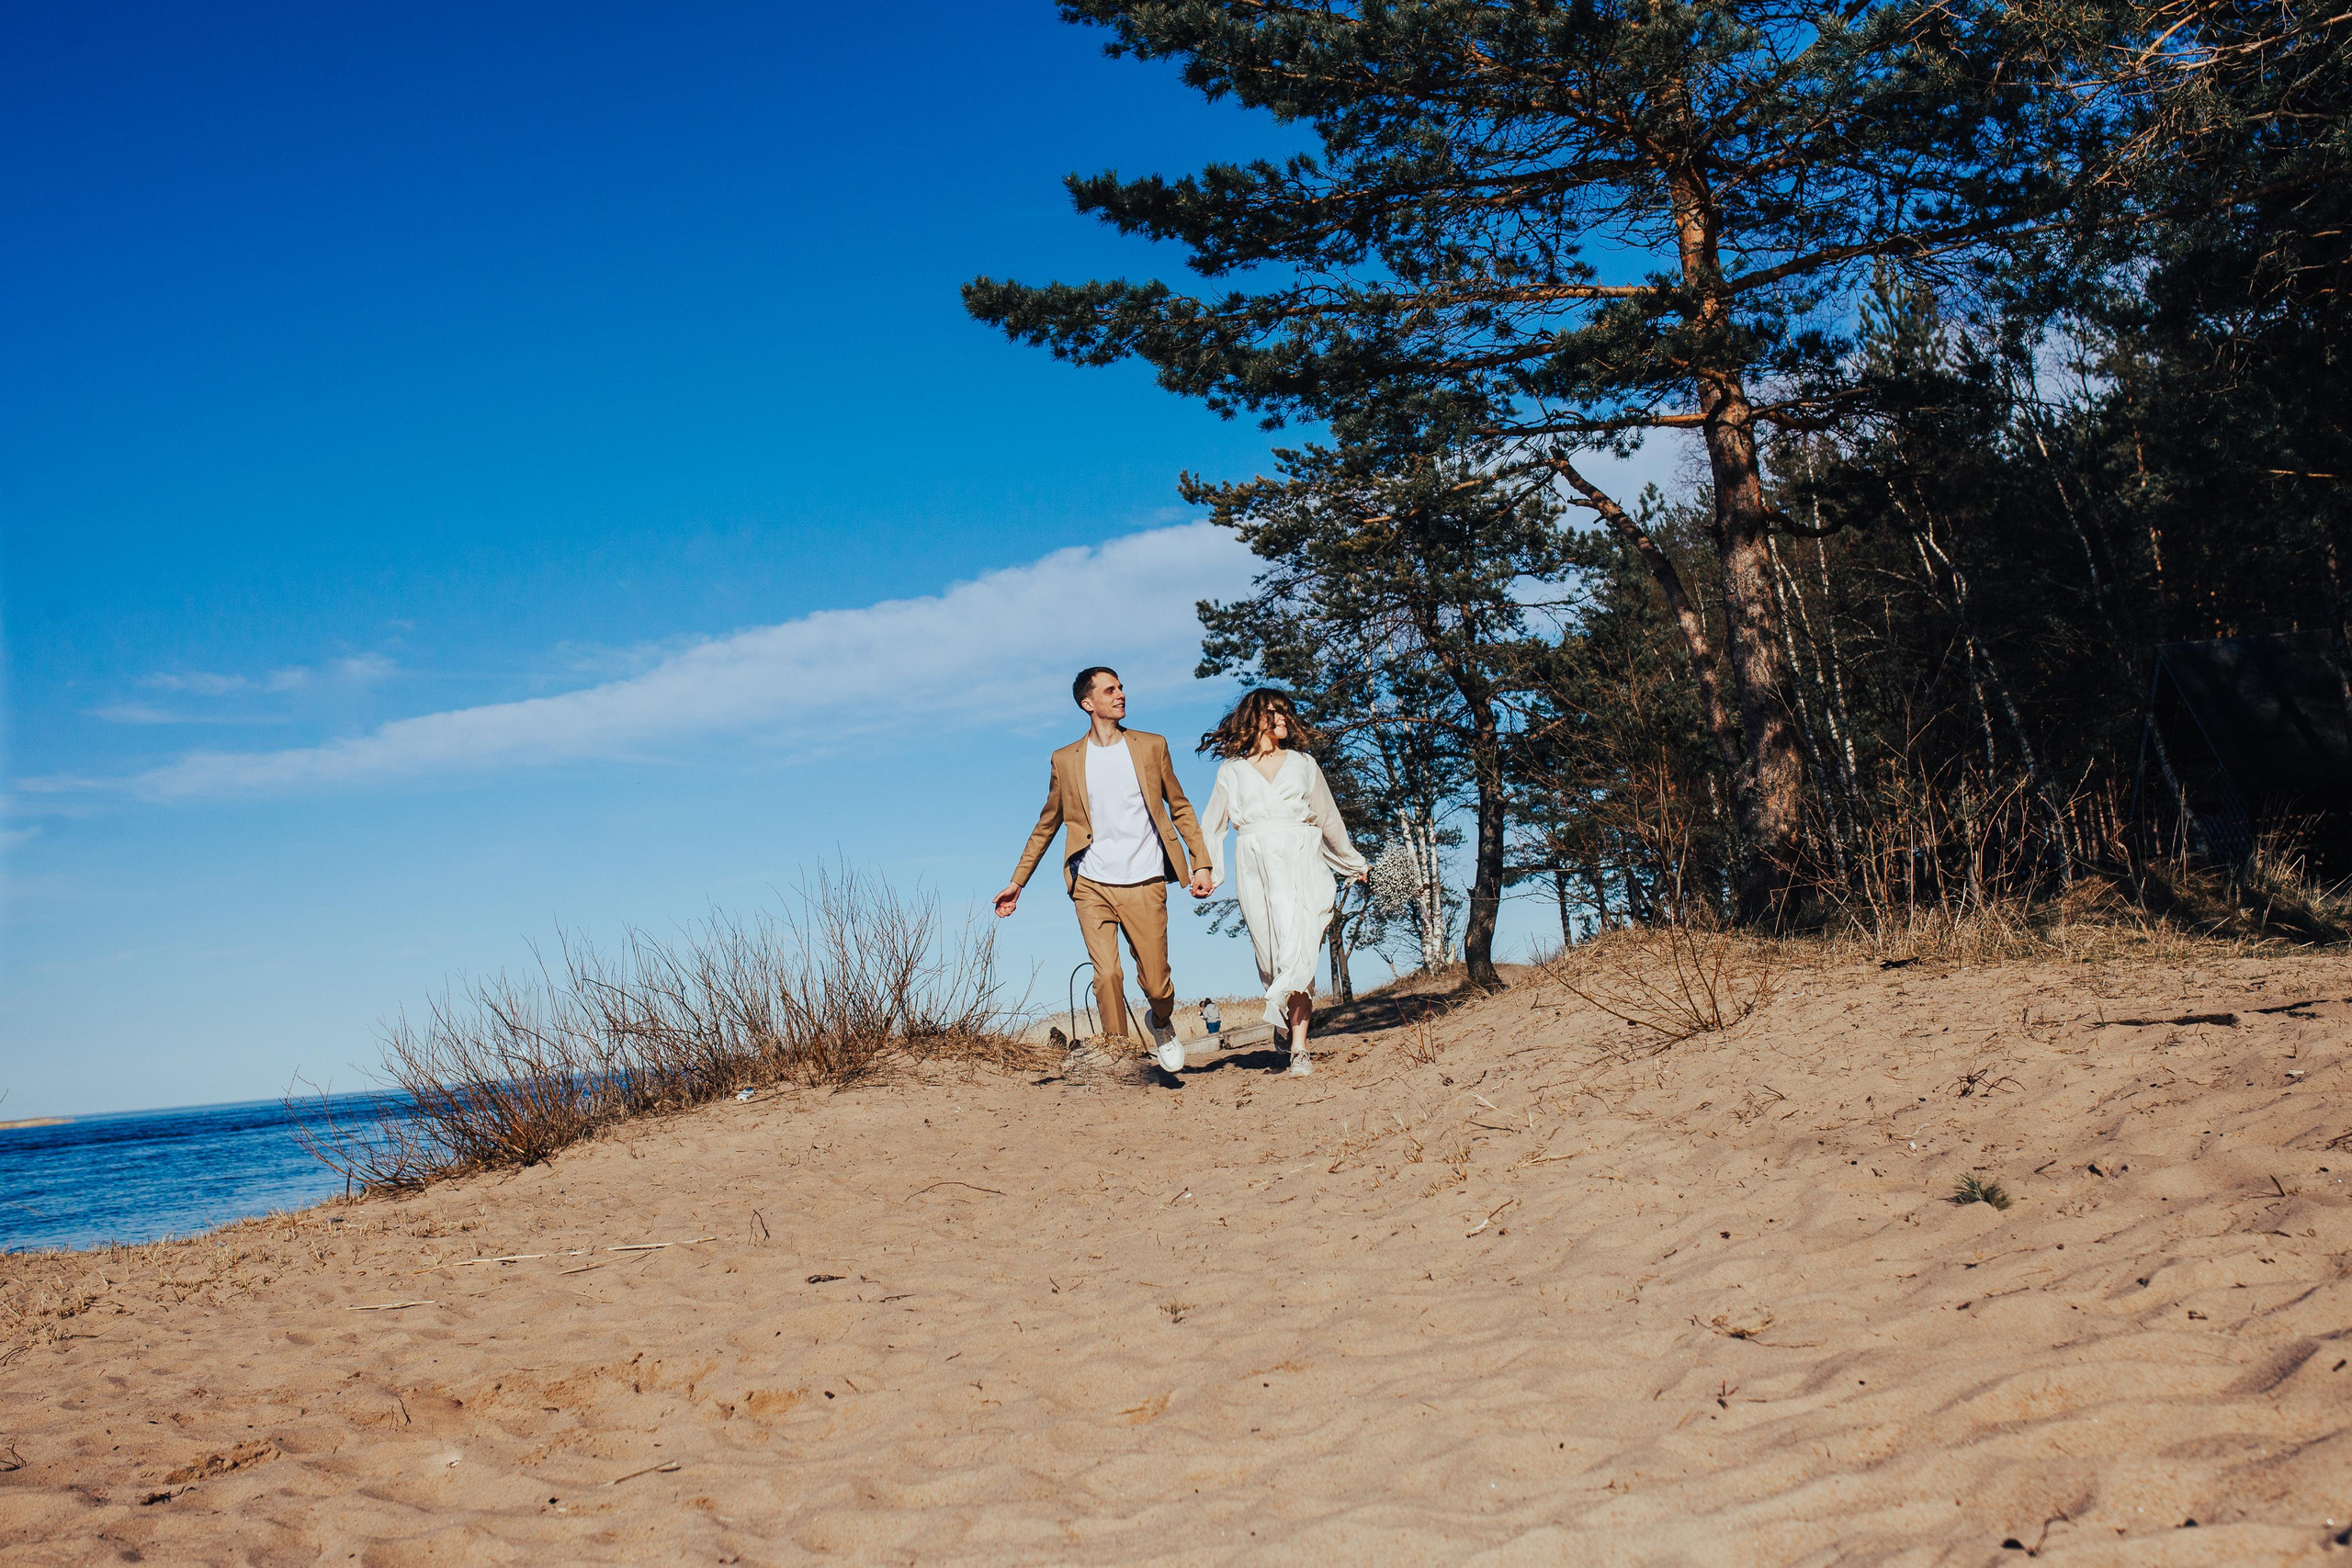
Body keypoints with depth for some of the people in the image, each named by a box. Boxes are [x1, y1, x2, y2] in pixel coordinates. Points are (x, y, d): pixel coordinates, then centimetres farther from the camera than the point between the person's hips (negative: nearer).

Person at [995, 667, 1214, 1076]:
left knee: (1156, 981, 2)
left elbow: (1180, 809, 13)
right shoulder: (1065, 761, 8)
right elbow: (1046, 826, 16)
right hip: (1092, 885, 0)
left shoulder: (1152, 746, 8)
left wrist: (1200, 863, 4)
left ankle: (1161, 1024, 35)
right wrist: (1016, 882, 14)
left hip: (1144, 884, 0)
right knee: (1107, 974, -14)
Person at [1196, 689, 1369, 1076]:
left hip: (1301, 865, 0)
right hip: (1256, 869, 0)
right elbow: (1212, 826, 15)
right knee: (1271, 954, -3)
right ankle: (1297, 1015, 21)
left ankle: (1298, 1048, -17)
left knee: (1298, 951, -13)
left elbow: (1329, 819, 24)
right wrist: (1205, 871, 4)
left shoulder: (1303, 764, 17)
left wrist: (1354, 864, 28)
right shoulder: (1232, 769, 13)